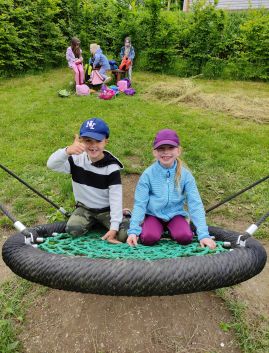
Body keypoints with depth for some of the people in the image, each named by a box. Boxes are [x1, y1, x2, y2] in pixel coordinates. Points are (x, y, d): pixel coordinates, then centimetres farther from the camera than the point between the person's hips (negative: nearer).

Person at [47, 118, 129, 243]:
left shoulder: (111, 167, -18)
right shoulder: (77, 159, -11)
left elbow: (116, 198, -19)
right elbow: (51, 165, -26)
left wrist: (114, 227, -24)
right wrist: (67, 151, -47)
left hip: (106, 209, -3)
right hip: (84, 208, 4)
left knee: (125, 234, -21)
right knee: (72, 230, -20)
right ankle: (93, 221, 9)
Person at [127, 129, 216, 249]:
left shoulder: (185, 174, -10)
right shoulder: (148, 174, -12)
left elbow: (195, 204, -11)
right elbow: (139, 204, -10)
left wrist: (203, 234, -18)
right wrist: (133, 230, -21)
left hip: (175, 214, 1)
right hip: (153, 214, -1)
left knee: (185, 237, -25)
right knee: (148, 238, -27)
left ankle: (169, 229, 8)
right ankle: (160, 228, 7)